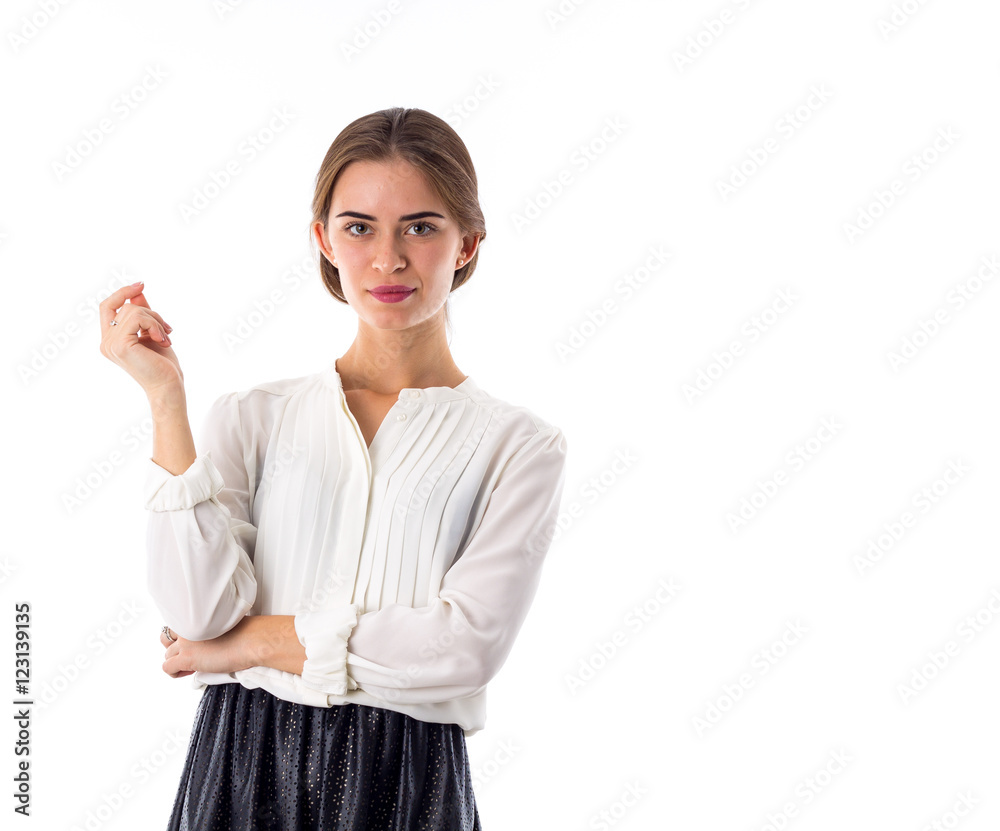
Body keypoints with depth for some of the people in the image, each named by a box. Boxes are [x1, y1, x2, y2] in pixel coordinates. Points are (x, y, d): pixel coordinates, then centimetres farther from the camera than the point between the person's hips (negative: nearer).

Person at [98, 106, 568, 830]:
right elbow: (198, 613, -9)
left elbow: (466, 646, -13)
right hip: (241, 765, 1)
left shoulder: (518, 445, -2)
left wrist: (255, 641, -9)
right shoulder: (253, 417, 4)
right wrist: (166, 396, -9)